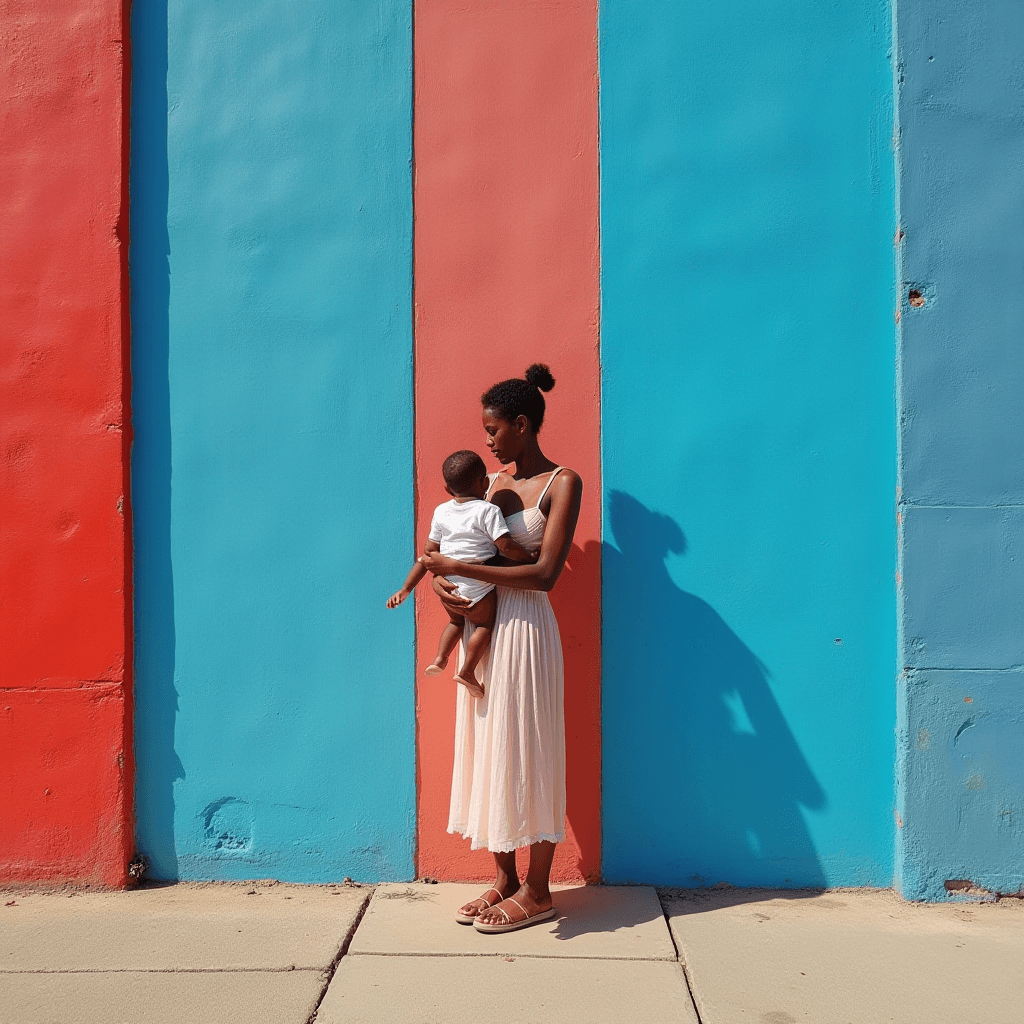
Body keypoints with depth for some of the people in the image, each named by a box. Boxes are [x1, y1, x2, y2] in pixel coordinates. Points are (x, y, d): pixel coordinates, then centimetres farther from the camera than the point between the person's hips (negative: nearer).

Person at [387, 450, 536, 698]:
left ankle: (440, 658, 15)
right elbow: (506, 547, -19)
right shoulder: (488, 511, -11)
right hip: (476, 590, -5)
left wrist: (406, 588, 11)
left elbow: (428, 554, 7)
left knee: (456, 621, 30)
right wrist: (529, 557, -1)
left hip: (447, 589, 5)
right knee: (485, 624, 16)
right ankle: (467, 670, 8)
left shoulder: (441, 512, 5)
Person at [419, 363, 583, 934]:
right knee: (488, 752, 11)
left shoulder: (562, 484, -8)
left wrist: (458, 569, -18)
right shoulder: (493, 485, 13)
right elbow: (455, 547, 17)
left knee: (526, 754, 0)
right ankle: (504, 880, 24)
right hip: (482, 628, 7)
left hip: (525, 630, -7)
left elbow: (545, 573, -19)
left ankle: (537, 892, 15)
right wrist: (439, 580, -6)